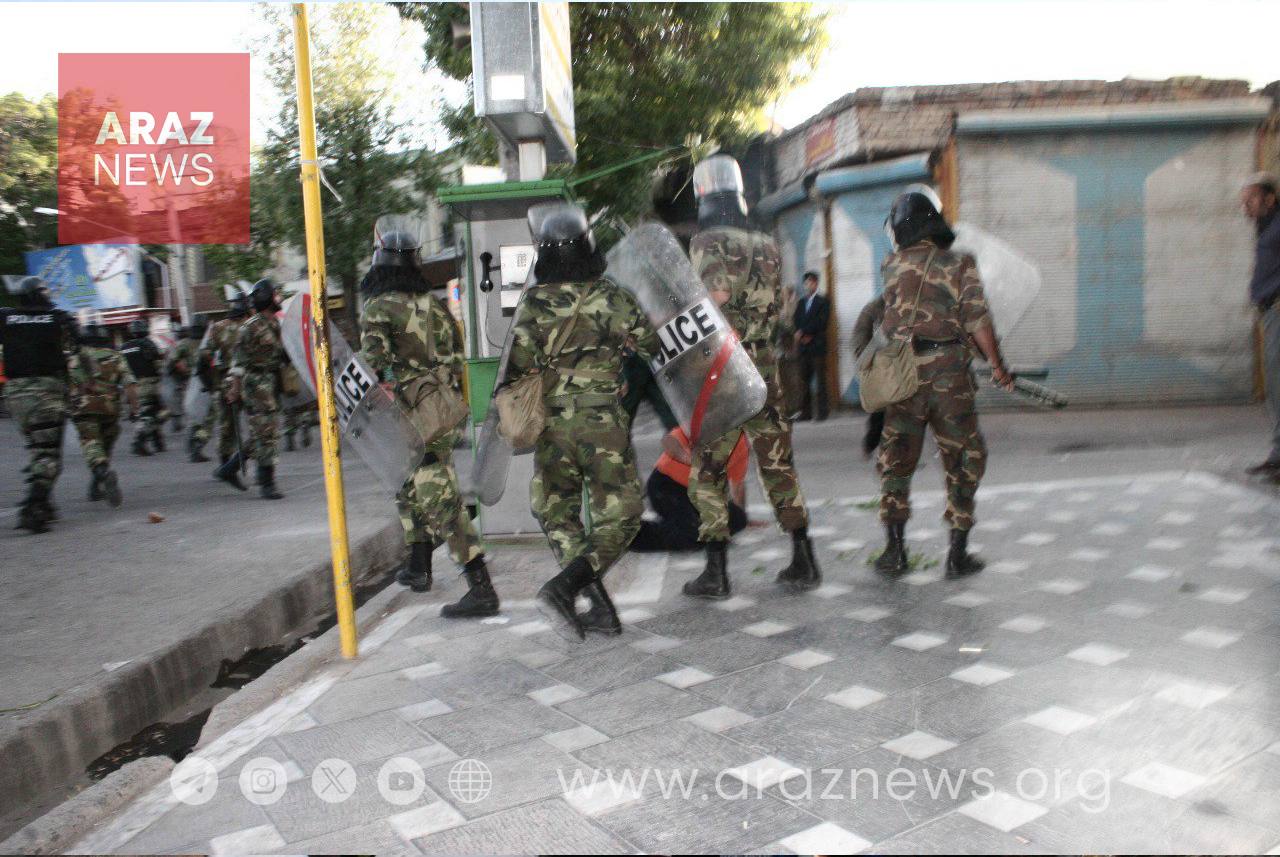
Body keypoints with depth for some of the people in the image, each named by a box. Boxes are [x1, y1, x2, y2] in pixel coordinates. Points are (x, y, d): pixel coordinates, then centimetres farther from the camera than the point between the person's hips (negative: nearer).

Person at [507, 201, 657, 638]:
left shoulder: (533, 303, 0)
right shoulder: (611, 297, -3)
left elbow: (518, 364, -5)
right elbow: (650, 344, 4)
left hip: (551, 426, 2)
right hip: (603, 422, -2)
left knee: (558, 515, 15)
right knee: (619, 514, 8)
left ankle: (600, 606, 8)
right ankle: (564, 586, -9)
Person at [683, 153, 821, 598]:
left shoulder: (706, 241, -7)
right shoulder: (767, 245, 12)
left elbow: (718, 291, -24)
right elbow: (779, 306, 15)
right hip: (765, 372, 6)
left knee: (708, 473, 3)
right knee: (779, 467, 12)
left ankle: (716, 572, 5)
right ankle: (804, 561, 16)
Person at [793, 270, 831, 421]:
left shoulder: (823, 302, 2)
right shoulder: (800, 302, 18)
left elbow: (821, 323, -9)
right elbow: (797, 322, 12)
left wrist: (804, 332, -10)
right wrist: (802, 336, -5)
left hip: (817, 346, -5)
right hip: (803, 346, 5)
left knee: (821, 380, -4)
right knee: (804, 380, 4)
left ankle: (823, 410, -2)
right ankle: (806, 412, 7)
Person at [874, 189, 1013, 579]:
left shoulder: (891, 265, 8)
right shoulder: (960, 264, 1)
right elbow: (977, 317, -6)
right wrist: (997, 366, 0)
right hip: (948, 370, -2)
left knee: (896, 459, 13)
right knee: (963, 459, 9)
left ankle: (894, 547, 10)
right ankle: (958, 553, 9)